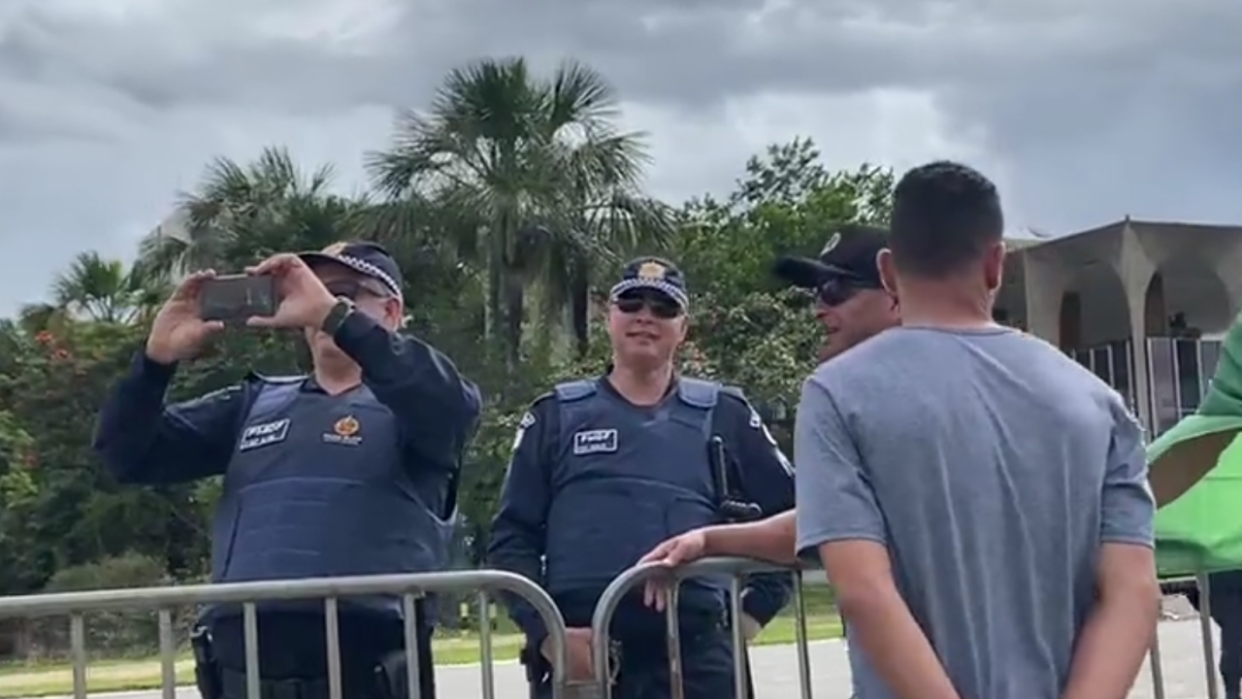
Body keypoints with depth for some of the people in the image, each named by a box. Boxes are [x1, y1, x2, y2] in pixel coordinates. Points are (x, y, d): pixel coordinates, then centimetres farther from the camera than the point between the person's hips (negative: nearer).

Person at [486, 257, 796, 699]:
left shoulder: (723, 416, 12)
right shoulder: (557, 417, 11)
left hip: (696, 658, 1)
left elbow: (791, 514, 17)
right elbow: (511, 537, 7)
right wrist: (546, 632, -6)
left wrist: (755, 609, 8)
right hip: (580, 657, 0)